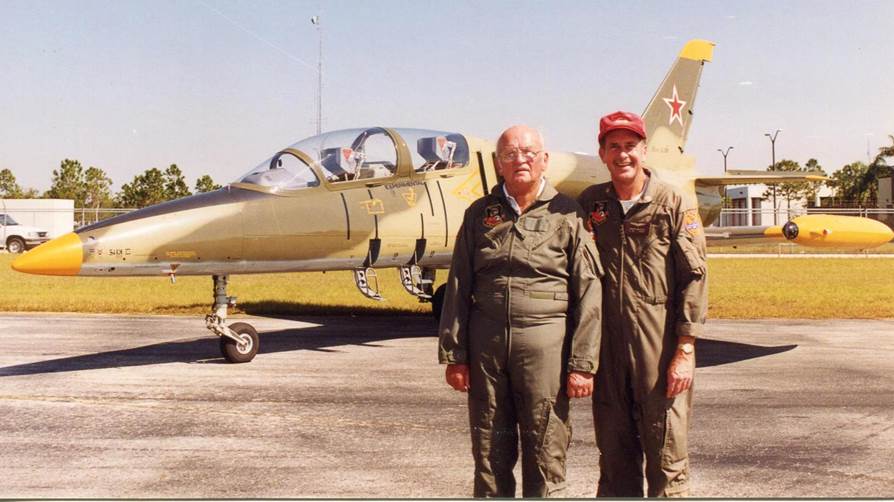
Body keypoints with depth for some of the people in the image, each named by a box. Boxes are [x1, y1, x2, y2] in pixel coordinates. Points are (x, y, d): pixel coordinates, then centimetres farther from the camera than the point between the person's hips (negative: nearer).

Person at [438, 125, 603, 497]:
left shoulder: (567, 215, 3)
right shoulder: (479, 214, 11)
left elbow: (588, 295, -1)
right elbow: (458, 289, 10)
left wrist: (583, 364, -6)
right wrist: (453, 355, 5)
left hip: (544, 342, -2)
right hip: (486, 341, 3)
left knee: (545, 452, 4)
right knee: (490, 452, 10)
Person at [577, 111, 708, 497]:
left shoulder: (675, 205, -1)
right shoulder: (589, 204, 9)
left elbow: (694, 279, -4)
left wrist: (684, 351, -9)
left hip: (660, 348, -3)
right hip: (606, 346, 3)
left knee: (666, 453, 2)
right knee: (614, 453, 13)